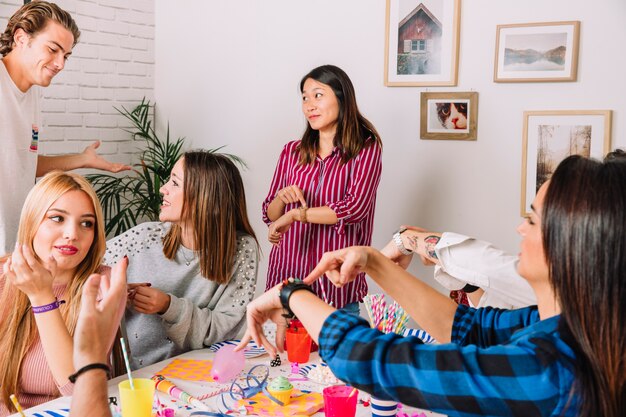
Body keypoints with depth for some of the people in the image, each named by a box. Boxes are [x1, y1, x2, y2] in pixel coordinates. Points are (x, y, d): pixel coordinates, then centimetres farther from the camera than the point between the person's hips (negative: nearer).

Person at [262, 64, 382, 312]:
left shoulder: (366, 148, -2)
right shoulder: (292, 152, 8)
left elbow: (356, 206, -16)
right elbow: (270, 215, 12)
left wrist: (295, 213, -12)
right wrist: (282, 198, -10)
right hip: (288, 274, 3)